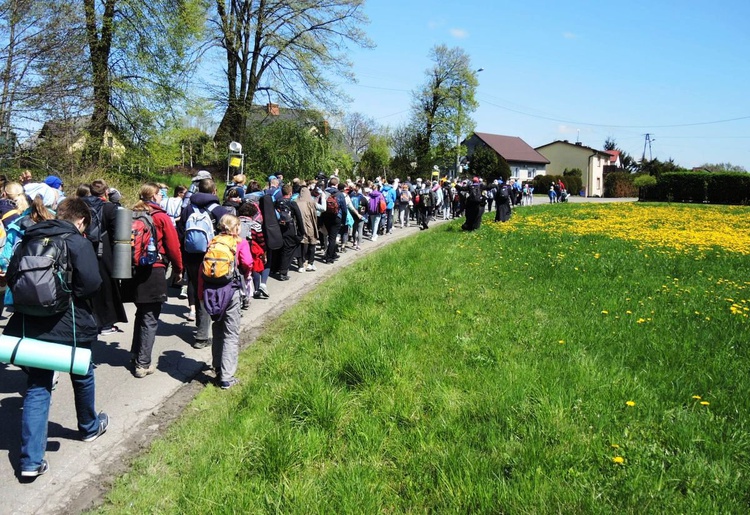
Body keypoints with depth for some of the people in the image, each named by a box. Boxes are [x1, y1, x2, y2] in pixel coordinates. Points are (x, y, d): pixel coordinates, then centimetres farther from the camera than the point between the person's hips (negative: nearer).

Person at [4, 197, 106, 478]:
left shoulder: (29, 240, 7)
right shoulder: (78, 242, -12)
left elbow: (11, 276, 9)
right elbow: (91, 282, -21)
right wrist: (71, 293, -2)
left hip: (32, 326, 5)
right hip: (71, 325, -4)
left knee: (37, 389, 9)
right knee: (83, 377, 20)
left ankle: (31, 460, 5)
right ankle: (89, 427, 42)